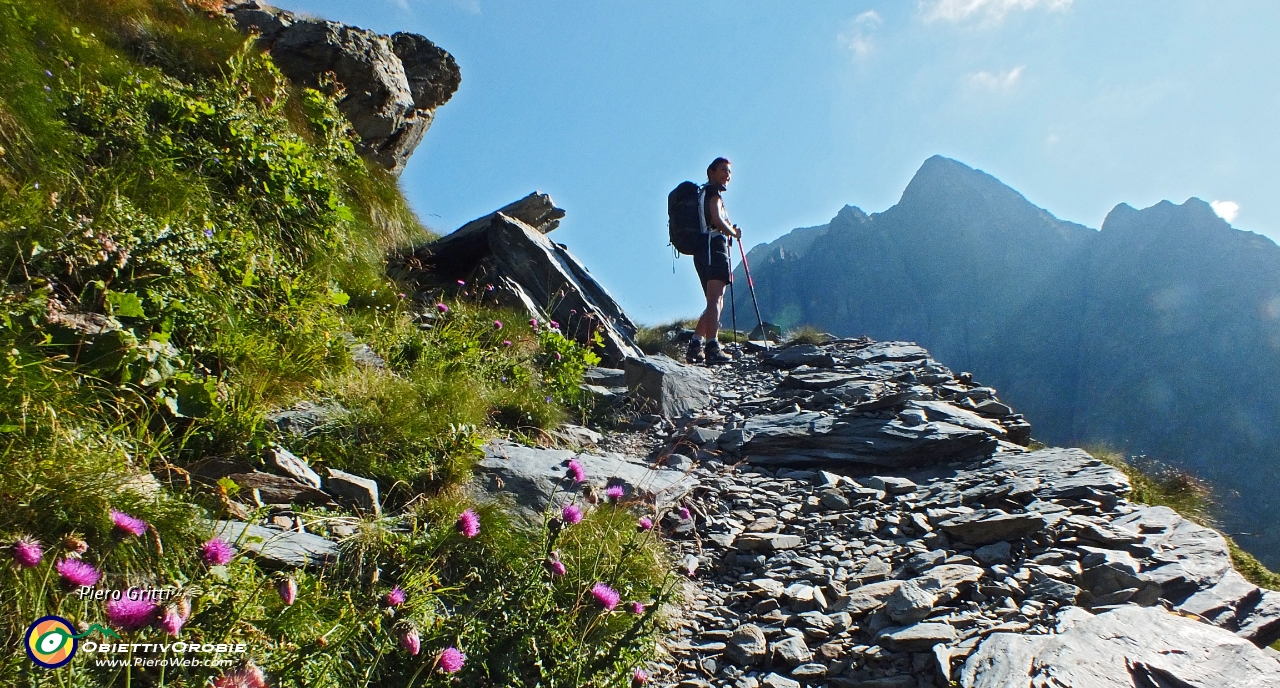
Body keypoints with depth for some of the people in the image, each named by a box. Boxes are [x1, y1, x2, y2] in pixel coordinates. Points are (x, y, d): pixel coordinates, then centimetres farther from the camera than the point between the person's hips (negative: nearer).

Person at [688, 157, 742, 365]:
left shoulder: (704, 193, 28)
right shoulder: (713, 192, -2)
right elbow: (717, 220, -17)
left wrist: (729, 232, 16)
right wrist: (734, 233, -2)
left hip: (703, 252, 10)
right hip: (714, 248, -10)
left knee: (716, 303, 12)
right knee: (715, 300, -16)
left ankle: (695, 346, 6)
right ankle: (712, 348, -23)